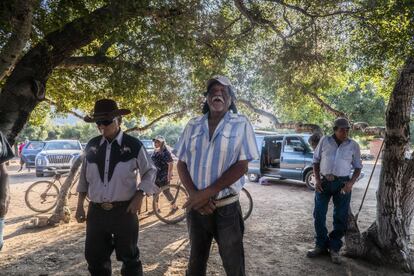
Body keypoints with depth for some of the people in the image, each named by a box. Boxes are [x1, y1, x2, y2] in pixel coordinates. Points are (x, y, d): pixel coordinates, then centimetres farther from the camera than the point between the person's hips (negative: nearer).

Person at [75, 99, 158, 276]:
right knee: (95, 259, 15)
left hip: (124, 211, -3)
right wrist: (80, 205, 11)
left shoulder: (133, 145, -7)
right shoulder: (92, 146, 5)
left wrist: (139, 196, -10)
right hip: (96, 212, 4)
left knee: (129, 258, 12)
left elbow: (150, 172, 1)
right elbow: (84, 177, 13)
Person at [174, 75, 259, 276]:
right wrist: (194, 194, -13)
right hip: (196, 206, 3)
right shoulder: (193, 125, 4)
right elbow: (181, 164, 3)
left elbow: (241, 166, -11)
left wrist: (206, 193, -18)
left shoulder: (241, 124, -5)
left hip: (227, 208, -3)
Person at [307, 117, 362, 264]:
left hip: (342, 183, 0)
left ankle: (334, 248, 20)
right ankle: (321, 245, 21)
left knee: (341, 217, 4)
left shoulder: (353, 145, 1)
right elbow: (316, 160, 7)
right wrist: (317, 179, -4)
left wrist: (351, 183, -9)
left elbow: (358, 167, 7)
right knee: (319, 214, 4)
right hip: (324, 182, 1)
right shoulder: (324, 141, 1)